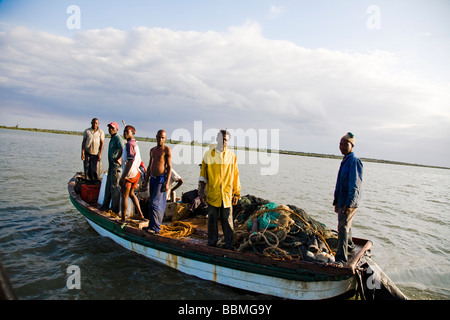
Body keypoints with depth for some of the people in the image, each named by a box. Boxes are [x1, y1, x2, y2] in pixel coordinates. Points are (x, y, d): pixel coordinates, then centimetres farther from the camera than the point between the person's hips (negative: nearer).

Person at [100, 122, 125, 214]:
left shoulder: (118, 139, -14)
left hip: (116, 166, -10)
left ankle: (115, 209, 5)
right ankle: (105, 206, 29)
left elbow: (123, 149, -31)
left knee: (115, 187, -4)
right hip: (111, 166, 10)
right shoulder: (112, 139, 17)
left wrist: (119, 159, -21)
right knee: (108, 186, 17)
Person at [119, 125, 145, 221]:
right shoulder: (135, 144, 14)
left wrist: (123, 177, -24)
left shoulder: (129, 144, -16)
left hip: (129, 174, -9)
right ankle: (140, 215, 23)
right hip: (136, 173, 9)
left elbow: (130, 161, -24)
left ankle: (123, 219, 9)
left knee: (124, 196, 2)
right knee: (131, 193, 22)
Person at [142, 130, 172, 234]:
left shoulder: (166, 150, -5)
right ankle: (154, 225, 17)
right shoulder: (152, 150, 17)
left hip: (161, 179, -7)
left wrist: (167, 183, -17)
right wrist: (146, 180, 18)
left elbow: (169, 167, -10)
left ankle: (155, 227, -9)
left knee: (155, 203, -12)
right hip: (153, 178, 7)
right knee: (153, 203, 9)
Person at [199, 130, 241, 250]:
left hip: (227, 195, 0)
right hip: (212, 194, 0)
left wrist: (236, 194, 6)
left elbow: (235, 176, 8)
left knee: (228, 220, 4)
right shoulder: (209, 154, 3)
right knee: (212, 219, 9)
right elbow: (203, 174, 5)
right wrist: (201, 191, 0)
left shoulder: (232, 156, 5)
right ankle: (212, 244, 23)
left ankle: (229, 246, 16)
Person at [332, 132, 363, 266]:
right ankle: (349, 246, 45)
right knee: (345, 226, 23)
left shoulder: (354, 161, -15)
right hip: (342, 201, 9)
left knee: (343, 227, -14)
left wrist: (349, 204, -26)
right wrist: (337, 201, 22)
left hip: (349, 202, -9)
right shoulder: (344, 161, 14)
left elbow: (355, 186, -21)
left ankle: (341, 259, -13)